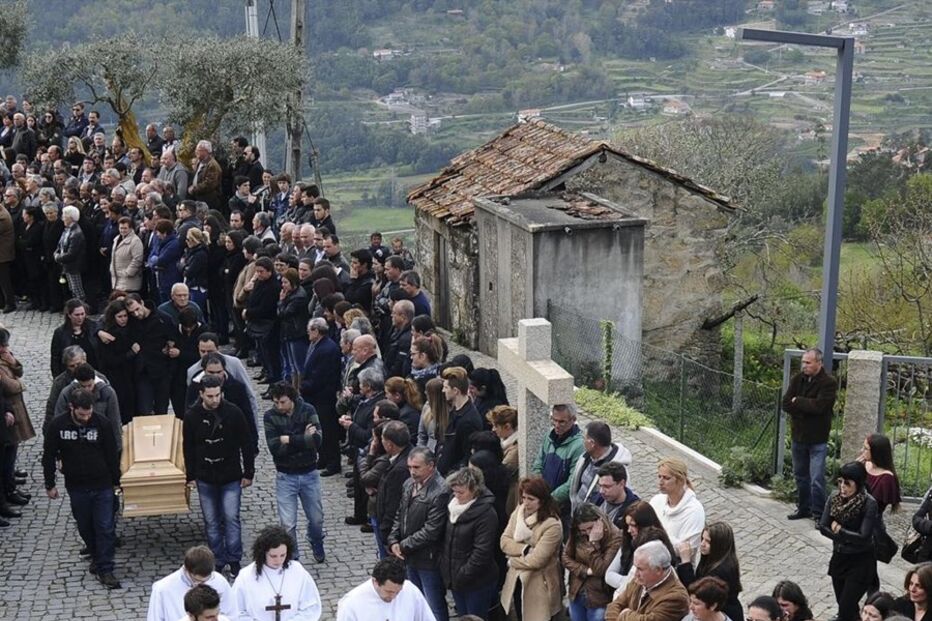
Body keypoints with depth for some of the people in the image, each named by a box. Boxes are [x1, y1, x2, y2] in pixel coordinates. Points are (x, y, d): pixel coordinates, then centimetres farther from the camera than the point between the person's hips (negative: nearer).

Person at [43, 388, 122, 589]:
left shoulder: (101, 423, -12)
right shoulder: (58, 425, -11)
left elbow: (112, 454, 0)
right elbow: (48, 457, 1)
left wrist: (115, 480, 6)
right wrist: (50, 485, 4)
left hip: (102, 486, -1)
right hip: (76, 487, 1)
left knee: (105, 527, -2)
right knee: (85, 527, 14)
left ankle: (105, 569, 4)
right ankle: (96, 557, 36)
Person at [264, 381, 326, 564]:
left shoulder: (308, 410, -11)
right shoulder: (270, 416, -10)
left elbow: (316, 441, -23)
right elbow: (274, 448, -20)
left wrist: (289, 440, -22)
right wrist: (303, 439, -20)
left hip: (309, 474, 1)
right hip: (285, 477, -1)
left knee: (316, 519, 16)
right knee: (288, 524, -2)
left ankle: (316, 545, 46)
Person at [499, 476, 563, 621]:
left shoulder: (552, 525, -24)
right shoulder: (518, 511, -2)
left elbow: (537, 560, -25)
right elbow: (504, 541, -5)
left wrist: (513, 559, -9)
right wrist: (525, 549, -20)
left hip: (539, 585, -6)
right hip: (516, 581, 6)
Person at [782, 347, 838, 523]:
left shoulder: (829, 383, -12)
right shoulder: (797, 379, 3)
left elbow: (819, 406, -25)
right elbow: (786, 404, -5)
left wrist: (797, 402, -12)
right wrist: (807, 406, -18)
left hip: (817, 439, -6)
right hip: (798, 435, 6)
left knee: (817, 479, -6)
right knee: (800, 475, 16)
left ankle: (818, 513, 4)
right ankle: (803, 508, 30)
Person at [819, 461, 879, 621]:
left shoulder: (869, 504, -21)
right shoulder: (834, 498, -6)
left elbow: (864, 537, -24)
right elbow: (823, 527, -6)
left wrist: (840, 531, -13)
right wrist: (847, 539, -15)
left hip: (861, 562, -6)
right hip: (839, 557, 6)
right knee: (841, 603, 16)